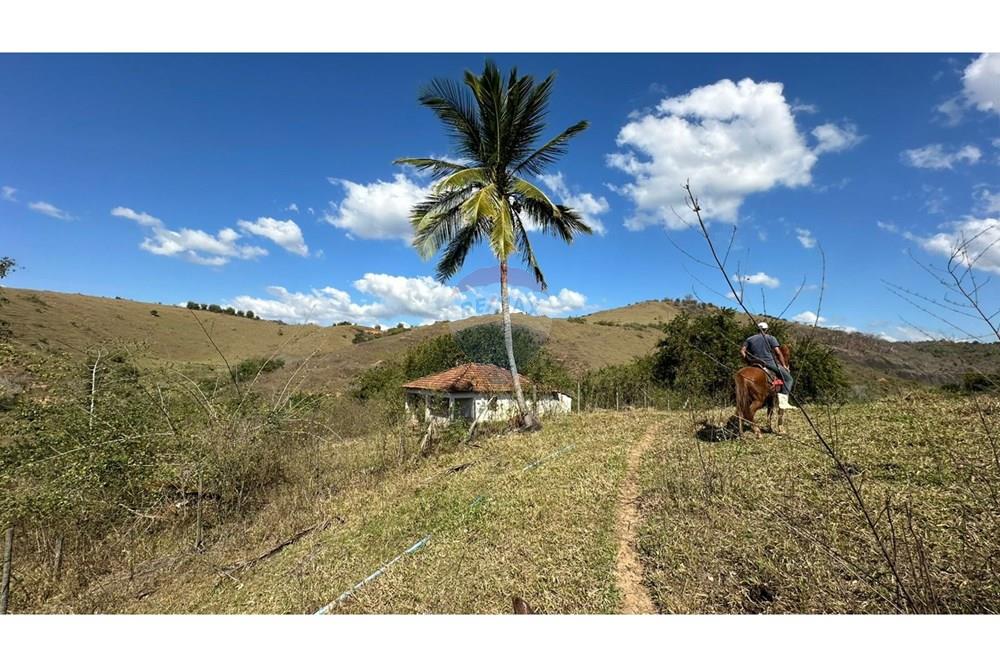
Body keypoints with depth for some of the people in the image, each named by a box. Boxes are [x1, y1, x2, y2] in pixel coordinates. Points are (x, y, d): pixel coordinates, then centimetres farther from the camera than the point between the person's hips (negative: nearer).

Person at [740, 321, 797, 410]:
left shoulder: (749, 339, 15)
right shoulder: (771, 338, 6)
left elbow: (742, 352, 3)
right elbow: (778, 352, -2)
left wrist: (748, 361, 13)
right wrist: (784, 365, 5)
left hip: (755, 364, 4)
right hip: (770, 363, -4)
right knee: (788, 378, 6)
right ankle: (783, 401, -7)